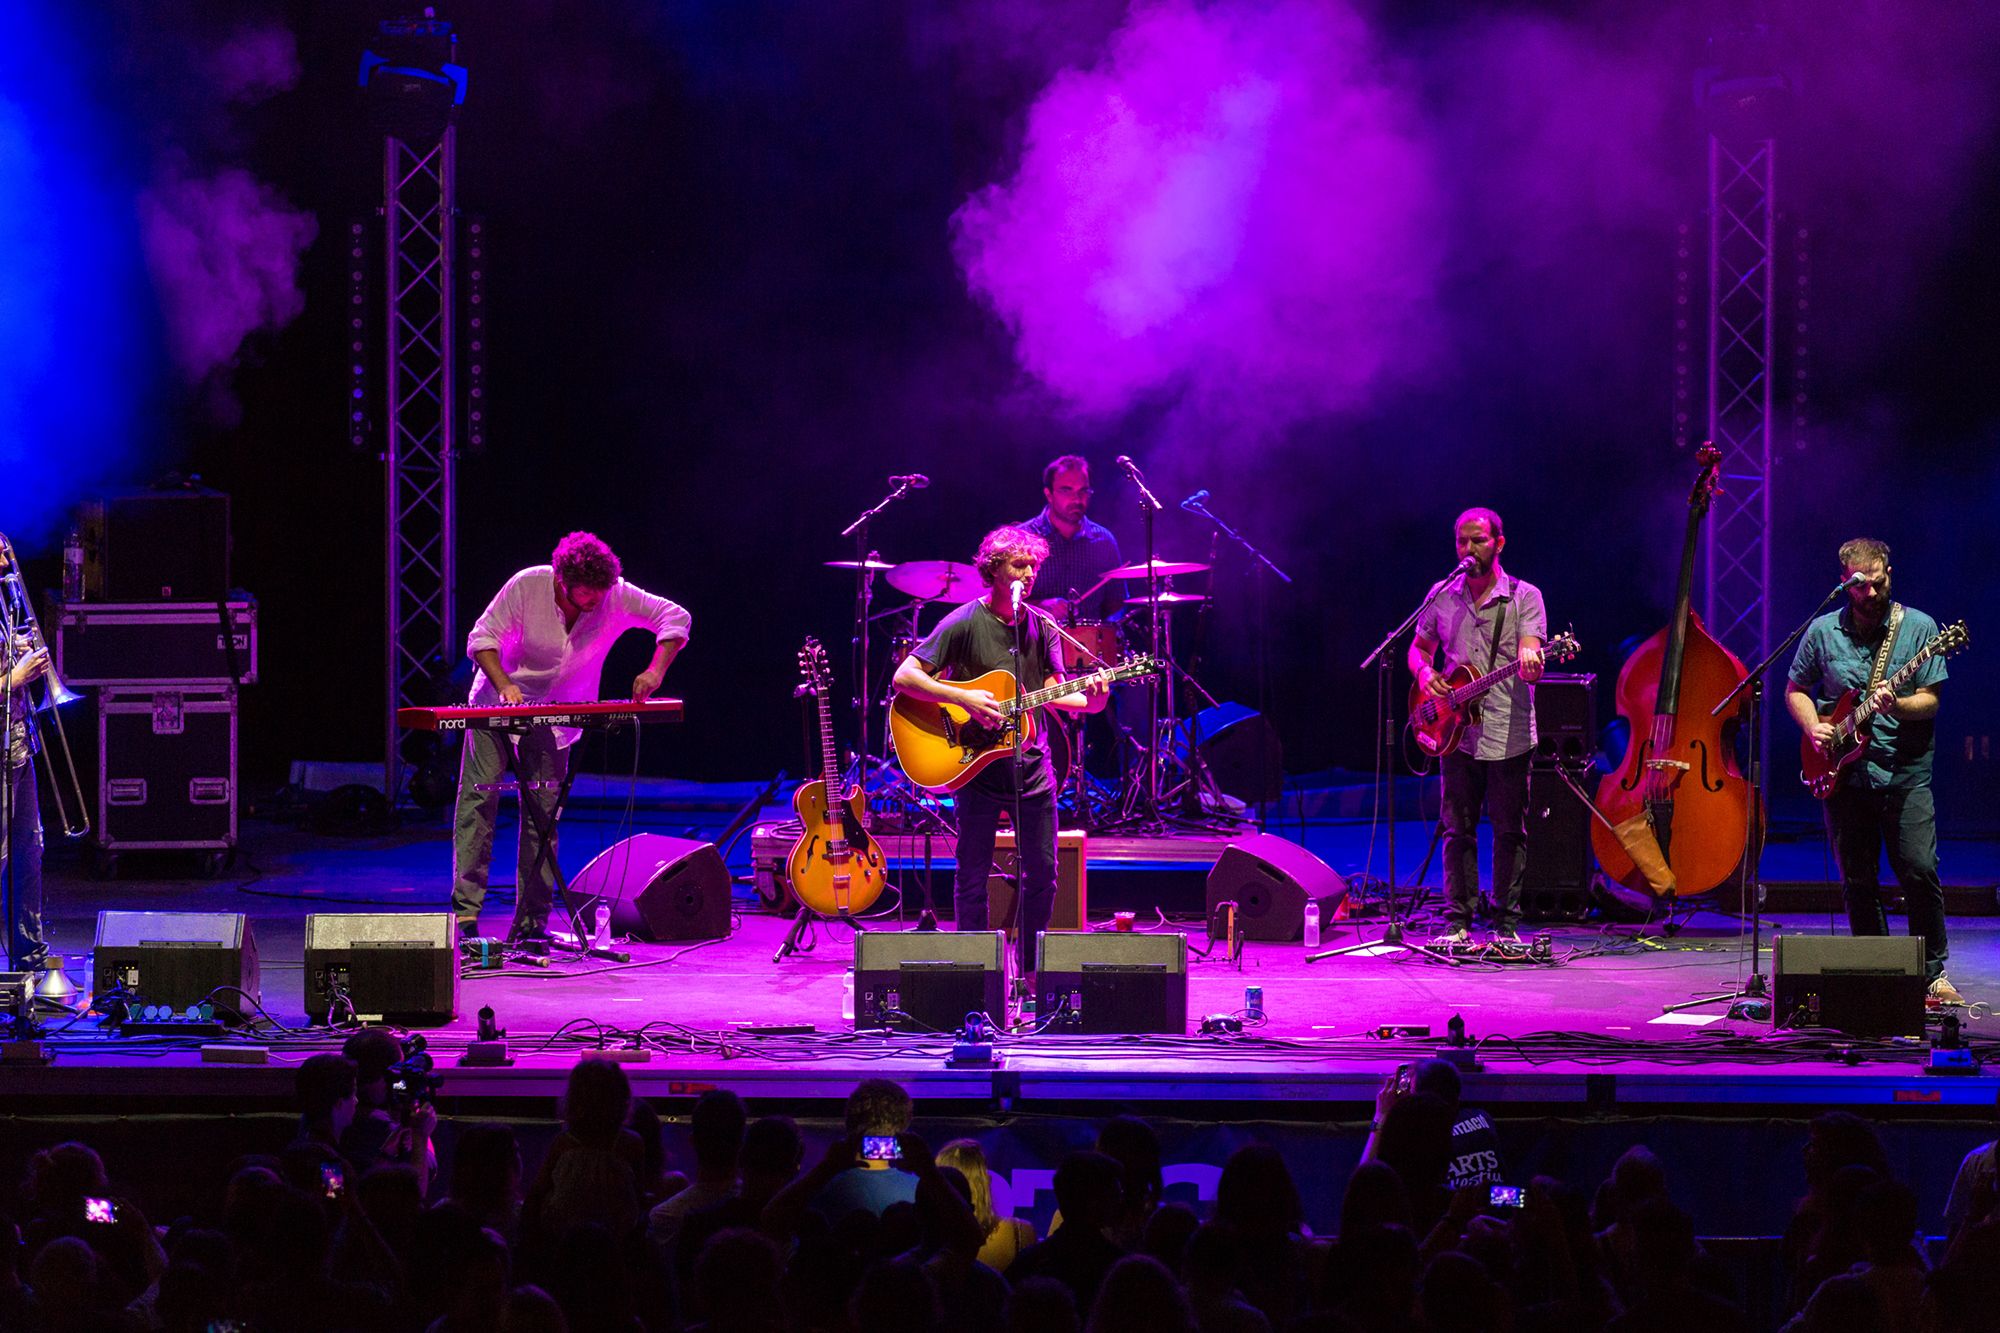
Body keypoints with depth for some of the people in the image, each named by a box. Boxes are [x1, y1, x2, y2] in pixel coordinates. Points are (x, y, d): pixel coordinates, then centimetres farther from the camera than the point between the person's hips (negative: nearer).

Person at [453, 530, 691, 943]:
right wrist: (504, 684, -32)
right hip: (497, 706, -2)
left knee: (543, 815, -1)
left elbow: (676, 619, -12)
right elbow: (481, 638, -15)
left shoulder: (617, 596, -15)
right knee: (478, 797, -13)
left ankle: (531, 925, 3)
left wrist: (655, 671, -26)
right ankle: (465, 912, -16)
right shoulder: (527, 586, -20)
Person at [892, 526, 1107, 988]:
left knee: (1042, 872, 6)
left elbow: (1053, 692, 3)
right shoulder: (964, 624, -8)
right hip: (977, 761, -4)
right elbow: (904, 677, -12)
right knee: (974, 875, 1)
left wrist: (1087, 701, -19)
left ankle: (1030, 972, 18)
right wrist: (964, 699, -22)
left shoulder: (1042, 628, 7)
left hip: (1031, 762, 5)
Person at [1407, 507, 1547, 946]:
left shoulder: (1524, 596, -1)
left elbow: (1531, 655, -13)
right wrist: (1425, 672, -3)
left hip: (1509, 734, -3)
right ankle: (1458, 922, 10)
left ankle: (1507, 923, 10)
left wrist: (1531, 663, -37)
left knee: (1510, 832, 2)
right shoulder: (1442, 595, 9)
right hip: (1456, 732, 3)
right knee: (1458, 830, 4)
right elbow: (1419, 648, 19)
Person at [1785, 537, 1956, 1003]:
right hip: (1844, 772, 2)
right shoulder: (1823, 631, 5)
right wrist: (1814, 728, -3)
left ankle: (1933, 973, 2)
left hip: (1905, 772, -2)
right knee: (1857, 882, 5)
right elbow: (1795, 691, 16)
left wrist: (1896, 707, -24)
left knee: (1920, 871, -11)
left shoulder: (1919, 627, 0)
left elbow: (1929, 700, -4)